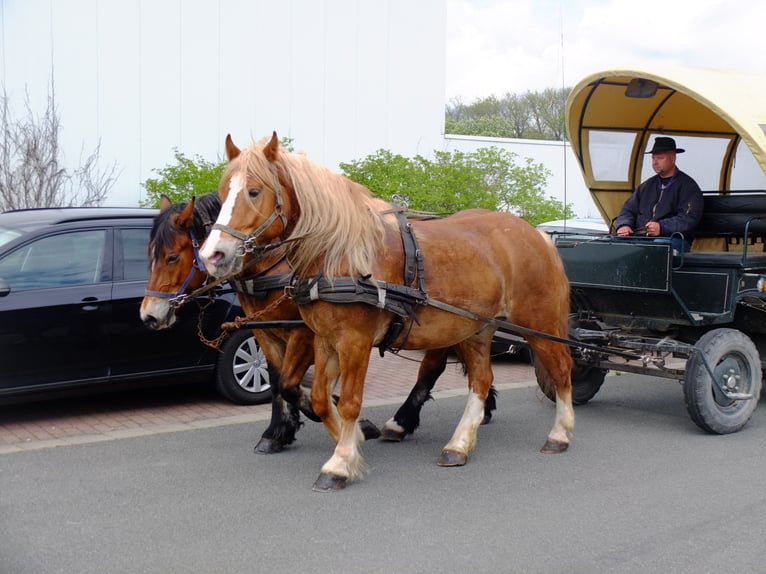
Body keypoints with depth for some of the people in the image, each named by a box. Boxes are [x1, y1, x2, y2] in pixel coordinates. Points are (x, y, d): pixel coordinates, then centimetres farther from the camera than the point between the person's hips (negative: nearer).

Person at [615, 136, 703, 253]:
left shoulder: (688, 186, 6)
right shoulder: (647, 185, 25)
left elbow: (689, 218, -7)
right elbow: (628, 209, 22)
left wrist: (662, 227, -22)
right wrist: (624, 225, -2)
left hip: (672, 240, -5)